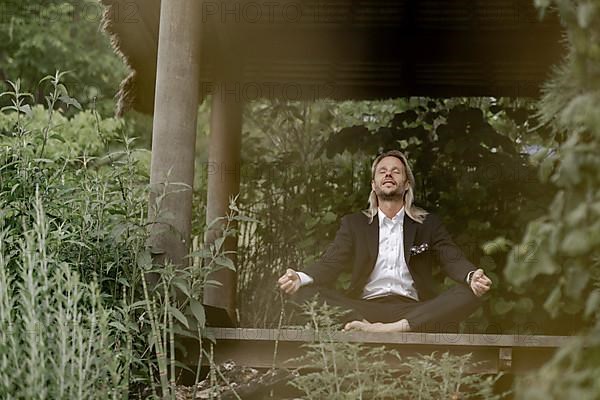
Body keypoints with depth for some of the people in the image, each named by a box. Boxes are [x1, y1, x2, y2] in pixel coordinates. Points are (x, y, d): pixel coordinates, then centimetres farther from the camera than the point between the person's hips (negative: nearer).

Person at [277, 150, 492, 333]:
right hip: (364, 310, 0)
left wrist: (472, 277, -21)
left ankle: (397, 328, -42)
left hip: (413, 312, 0)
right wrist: (300, 279, -18)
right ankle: (367, 328, -43)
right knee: (308, 293, -24)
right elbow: (329, 264, 6)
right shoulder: (354, 223, 18)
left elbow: (453, 260, 5)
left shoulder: (428, 223, 17)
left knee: (469, 294, -27)